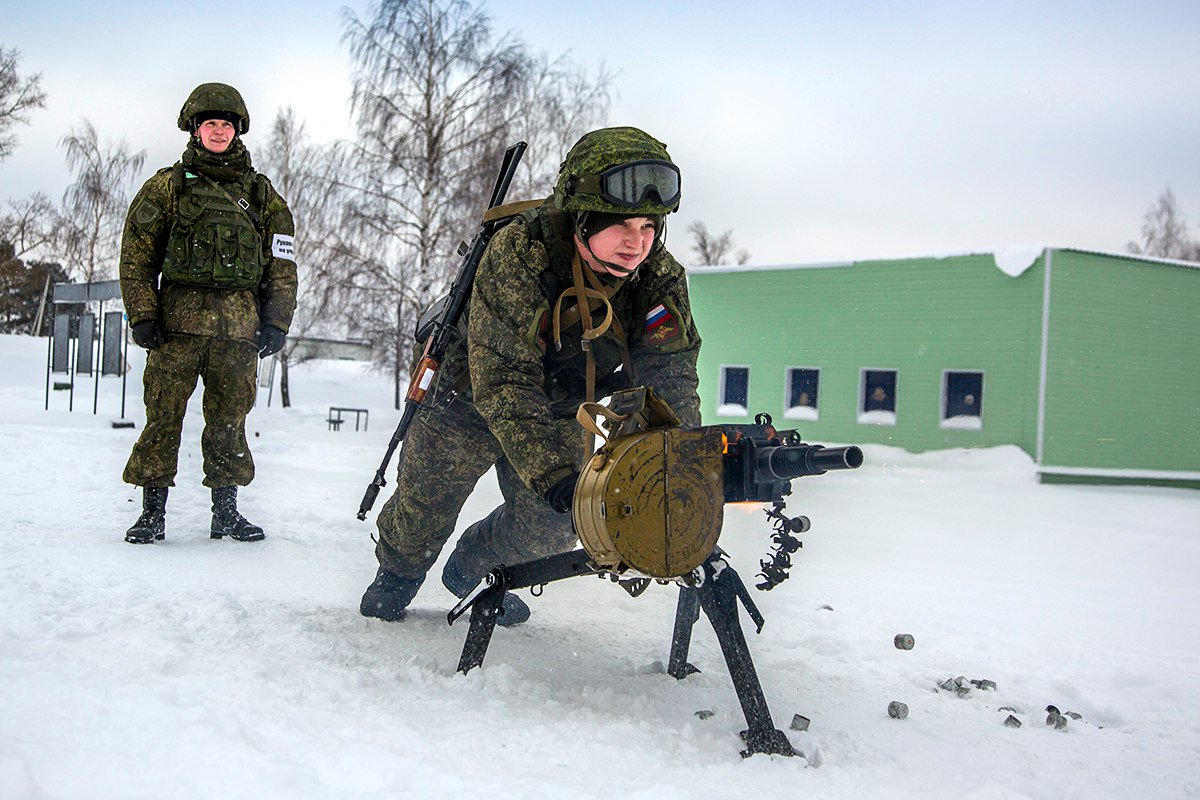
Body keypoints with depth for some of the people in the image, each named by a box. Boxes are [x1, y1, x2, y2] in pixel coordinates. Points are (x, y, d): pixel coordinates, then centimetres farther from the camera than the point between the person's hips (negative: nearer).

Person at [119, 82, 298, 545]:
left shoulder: (261, 193, 14)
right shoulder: (167, 186, 10)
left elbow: (281, 264, 13)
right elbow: (137, 254, 7)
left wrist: (275, 323, 5)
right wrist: (142, 314, -3)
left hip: (239, 326, 1)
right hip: (178, 320, -1)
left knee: (230, 419, 4)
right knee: (163, 415, -3)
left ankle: (226, 512, 14)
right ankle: (152, 512, 6)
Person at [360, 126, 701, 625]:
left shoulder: (661, 279, -25)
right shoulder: (517, 253, -37)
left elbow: (671, 384, -26)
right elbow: (502, 380, -39)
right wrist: (553, 474, -48)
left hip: (560, 412, 3)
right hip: (475, 394, -3)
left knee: (552, 527, 3)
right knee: (423, 507, 8)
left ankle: (472, 571, 35)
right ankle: (397, 573, 43)